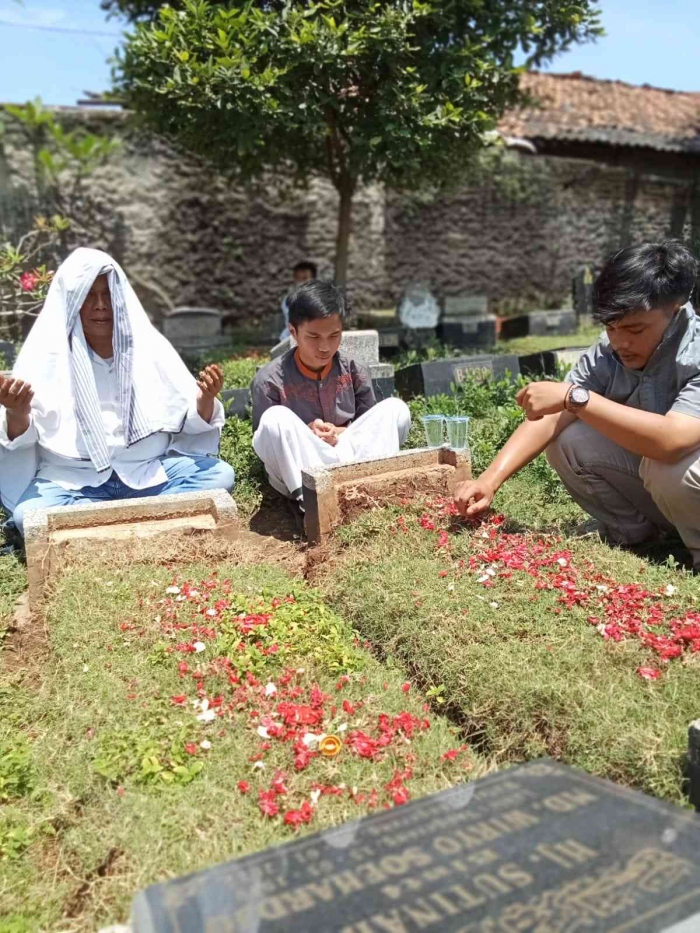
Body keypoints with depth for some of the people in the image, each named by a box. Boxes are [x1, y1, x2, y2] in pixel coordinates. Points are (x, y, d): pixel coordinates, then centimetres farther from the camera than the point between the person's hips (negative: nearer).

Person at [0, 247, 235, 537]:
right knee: (29, 516, -30)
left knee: (219, 475, -20)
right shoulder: (45, 356, -1)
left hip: (150, 472, 2)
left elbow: (191, 420, 3)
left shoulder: (149, 347, 3)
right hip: (72, 480, -1)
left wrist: (205, 399, -19)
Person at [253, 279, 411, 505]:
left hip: (349, 458, 3)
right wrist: (304, 435, -19)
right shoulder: (270, 379, -8)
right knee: (275, 419, -31)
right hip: (296, 471, -3)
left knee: (396, 408, -12)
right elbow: (265, 440, -2)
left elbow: (372, 427, 8)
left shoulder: (354, 371, 1)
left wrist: (343, 433, -13)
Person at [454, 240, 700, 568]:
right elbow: (550, 419, -17)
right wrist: (490, 479, -29)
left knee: (670, 466, -36)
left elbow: (672, 441, -44)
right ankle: (633, 529, 4)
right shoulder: (607, 353, -12)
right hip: (650, 465, 5)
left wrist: (574, 397, -40)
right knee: (565, 441, -14)